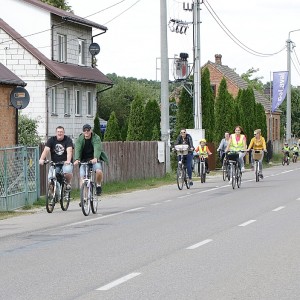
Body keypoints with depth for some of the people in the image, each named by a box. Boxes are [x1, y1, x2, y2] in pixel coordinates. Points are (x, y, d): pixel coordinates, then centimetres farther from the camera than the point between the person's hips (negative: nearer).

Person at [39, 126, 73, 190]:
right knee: (50, 178, -17)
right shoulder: (51, 140, 2)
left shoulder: (67, 140, -5)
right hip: (54, 163, 2)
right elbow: (46, 150, -12)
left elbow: (69, 151, -21)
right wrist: (41, 159, -30)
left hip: (65, 163, -2)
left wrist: (68, 160, -40)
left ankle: (68, 183, -4)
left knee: (68, 171, -34)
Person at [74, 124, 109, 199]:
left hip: (95, 159, -2)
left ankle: (98, 185, 0)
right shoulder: (79, 139, -4)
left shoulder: (96, 138, -10)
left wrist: (95, 158, -46)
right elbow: (77, 149, -19)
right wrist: (77, 159, -39)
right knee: (82, 177, -13)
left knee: (99, 171, -30)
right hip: (84, 160, 2)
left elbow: (97, 149, -27)